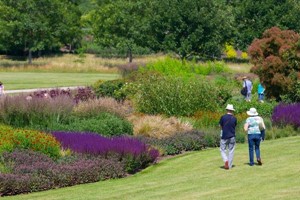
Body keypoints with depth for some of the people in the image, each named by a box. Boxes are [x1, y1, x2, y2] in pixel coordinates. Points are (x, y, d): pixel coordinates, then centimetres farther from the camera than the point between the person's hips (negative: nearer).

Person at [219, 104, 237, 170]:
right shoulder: (234, 118, -1)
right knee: (231, 151, 8)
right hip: (232, 136, 2)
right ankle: (229, 165, 8)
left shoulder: (223, 117, -6)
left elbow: (220, 126, 2)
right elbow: (234, 126, 9)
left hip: (224, 136, -2)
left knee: (222, 150, 9)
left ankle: (226, 160, -15)